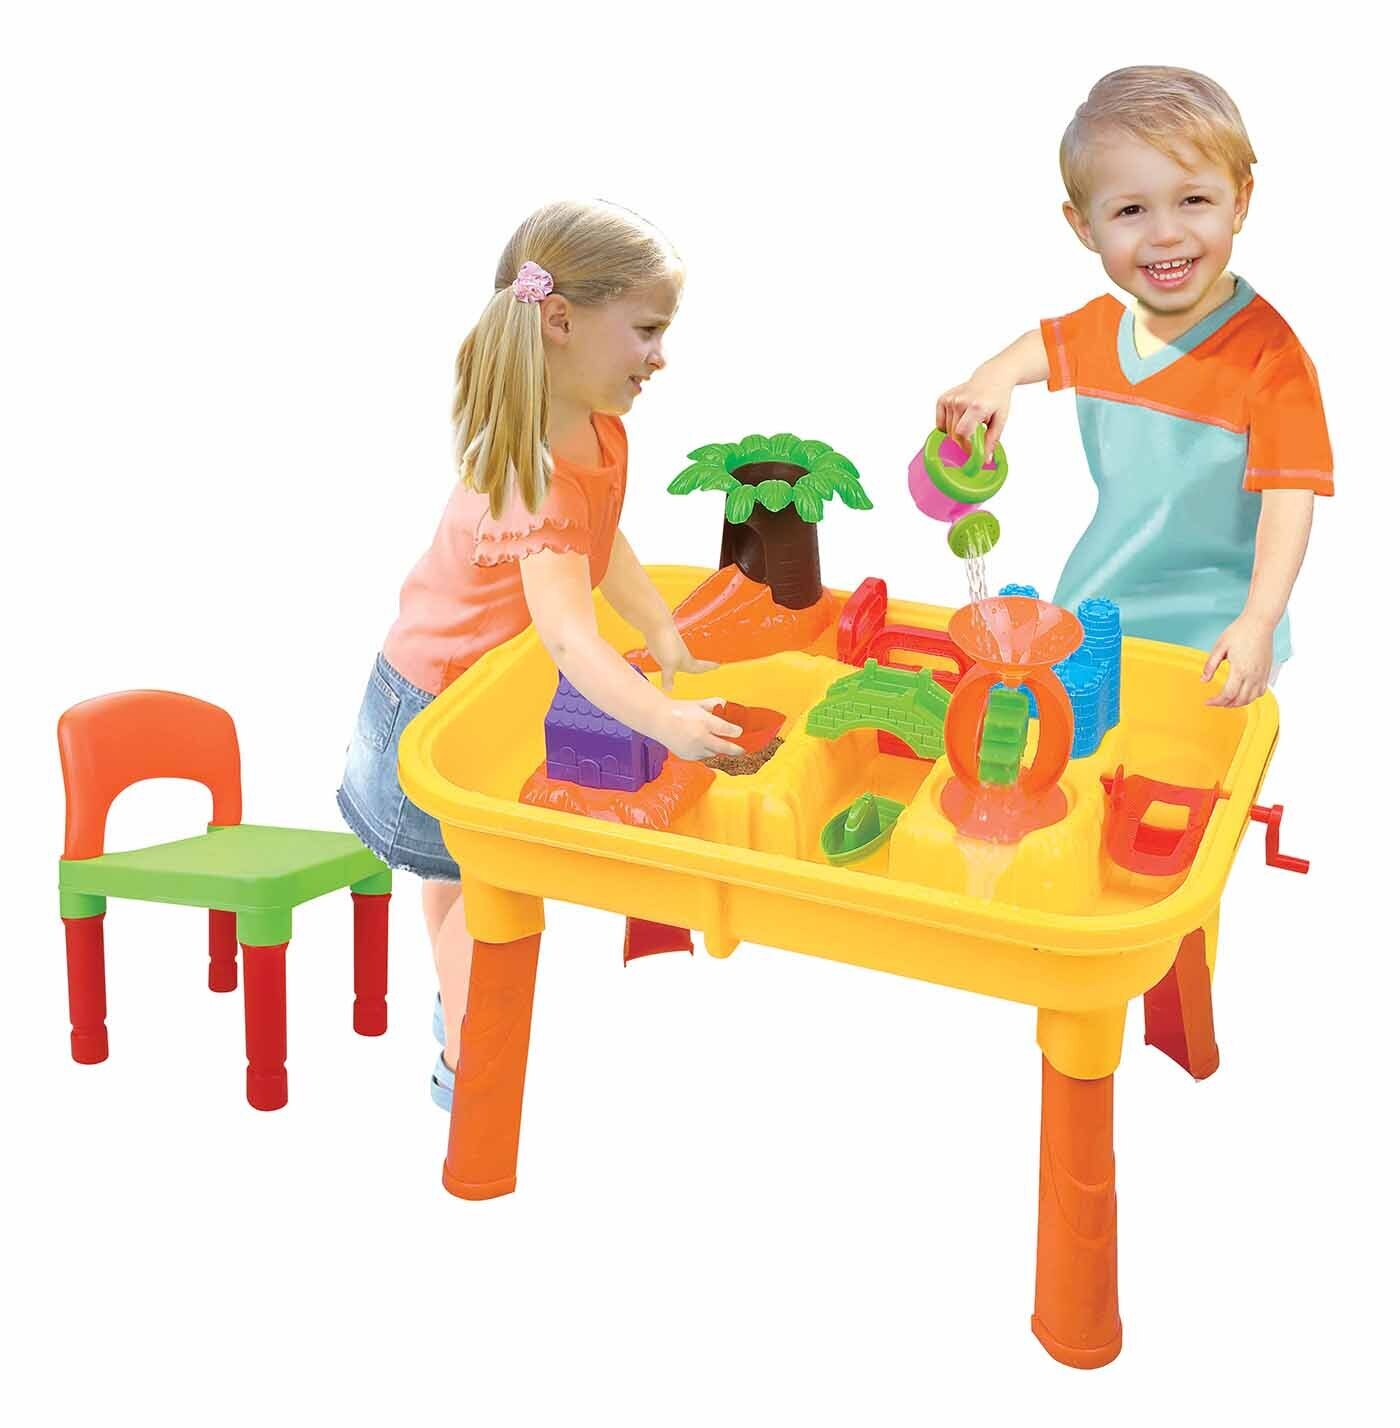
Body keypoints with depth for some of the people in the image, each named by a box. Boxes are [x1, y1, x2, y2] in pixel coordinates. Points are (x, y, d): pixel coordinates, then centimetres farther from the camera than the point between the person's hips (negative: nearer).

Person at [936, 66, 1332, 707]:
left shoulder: (1269, 354, -19)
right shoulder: (1104, 323, 0)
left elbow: (1288, 499, -23)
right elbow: (1046, 342, 23)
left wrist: (1258, 623, -35)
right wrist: (995, 376, 0)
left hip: (1210, 630, -5)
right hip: (1093, 603, 6)